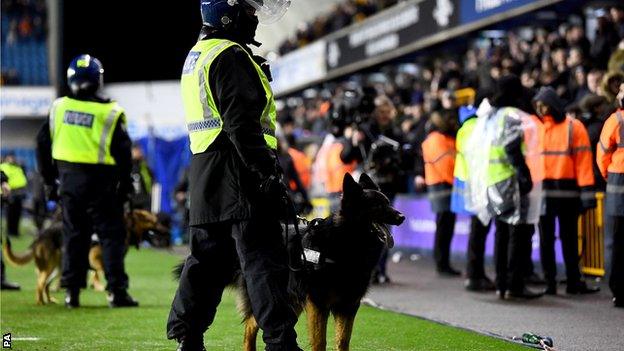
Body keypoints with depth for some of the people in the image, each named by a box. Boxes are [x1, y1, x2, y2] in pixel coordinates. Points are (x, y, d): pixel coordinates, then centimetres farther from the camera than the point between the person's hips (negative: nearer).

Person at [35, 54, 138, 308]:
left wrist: (49, 180, 16)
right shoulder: (109, 112, -10)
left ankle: (72, 291, 11)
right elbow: (122, 152, -9)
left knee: (73, 235, 12)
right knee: (112, 235, 2)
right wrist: (125, 185, 2)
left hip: (68, 180, 4)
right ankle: (116, 290, -2)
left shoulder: (59, 107, 3)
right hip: (99, 182, -4)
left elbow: (43, 144, 8)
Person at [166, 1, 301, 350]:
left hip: (206, 176, 10)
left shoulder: (198, 55, 20)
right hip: (239, 176, -10)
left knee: (210, 258, 15)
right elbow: (242, 125, -20)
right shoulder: (230, 57, -13)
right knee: (265, 261, -9)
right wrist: (269, 174, -20)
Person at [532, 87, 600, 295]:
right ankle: (549, 282, 9)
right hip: (541, 190, 2)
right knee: (546, 238, 5)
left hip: (567, 191, -2)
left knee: (569, 238, 8)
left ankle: (574, 281, 15)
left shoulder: (573, 127, -1)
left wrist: (586, 192, -10)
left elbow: (583, 160, -4)